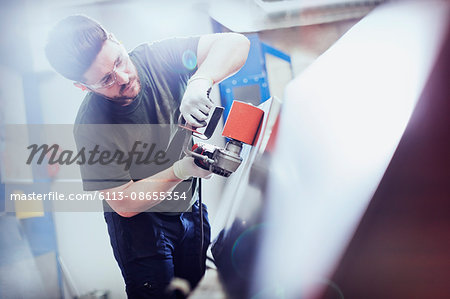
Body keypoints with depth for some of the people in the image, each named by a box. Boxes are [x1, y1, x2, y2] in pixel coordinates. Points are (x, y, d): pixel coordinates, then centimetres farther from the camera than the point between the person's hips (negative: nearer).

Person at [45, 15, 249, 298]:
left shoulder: (157, 58, -19)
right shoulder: (92, 126, -28)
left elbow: (236, 43, -25)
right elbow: (125, 204, -23)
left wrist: (200, 81, -44)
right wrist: (181, 170, -35)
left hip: (191, 208, 5)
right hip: (140, 221, -4)